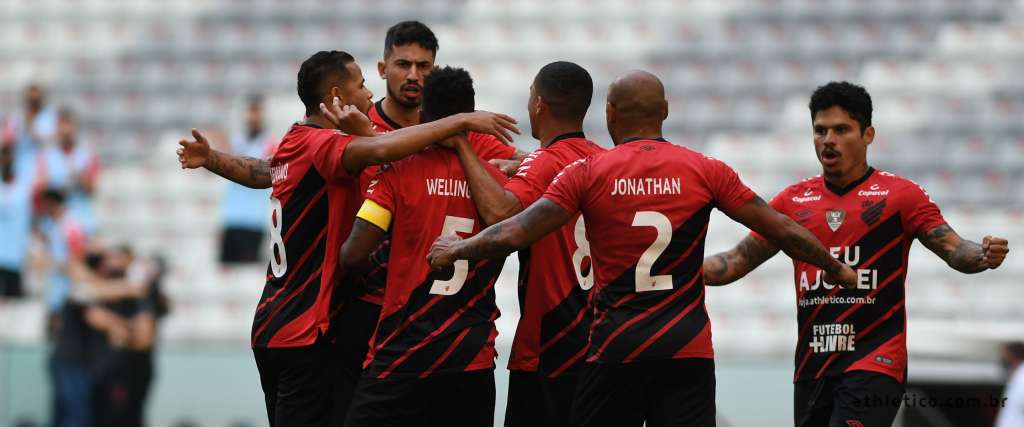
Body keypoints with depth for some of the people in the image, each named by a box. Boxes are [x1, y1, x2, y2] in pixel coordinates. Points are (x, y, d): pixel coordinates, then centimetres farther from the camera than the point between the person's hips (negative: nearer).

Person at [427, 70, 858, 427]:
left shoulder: (587, 173, -2)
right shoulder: (706, 171, 2)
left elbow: (513, 234, -5)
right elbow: (782, 231, 6)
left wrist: (455, 250, 13)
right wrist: (837, 270, 21)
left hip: (616, 349, -1)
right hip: (688, 349, 1)